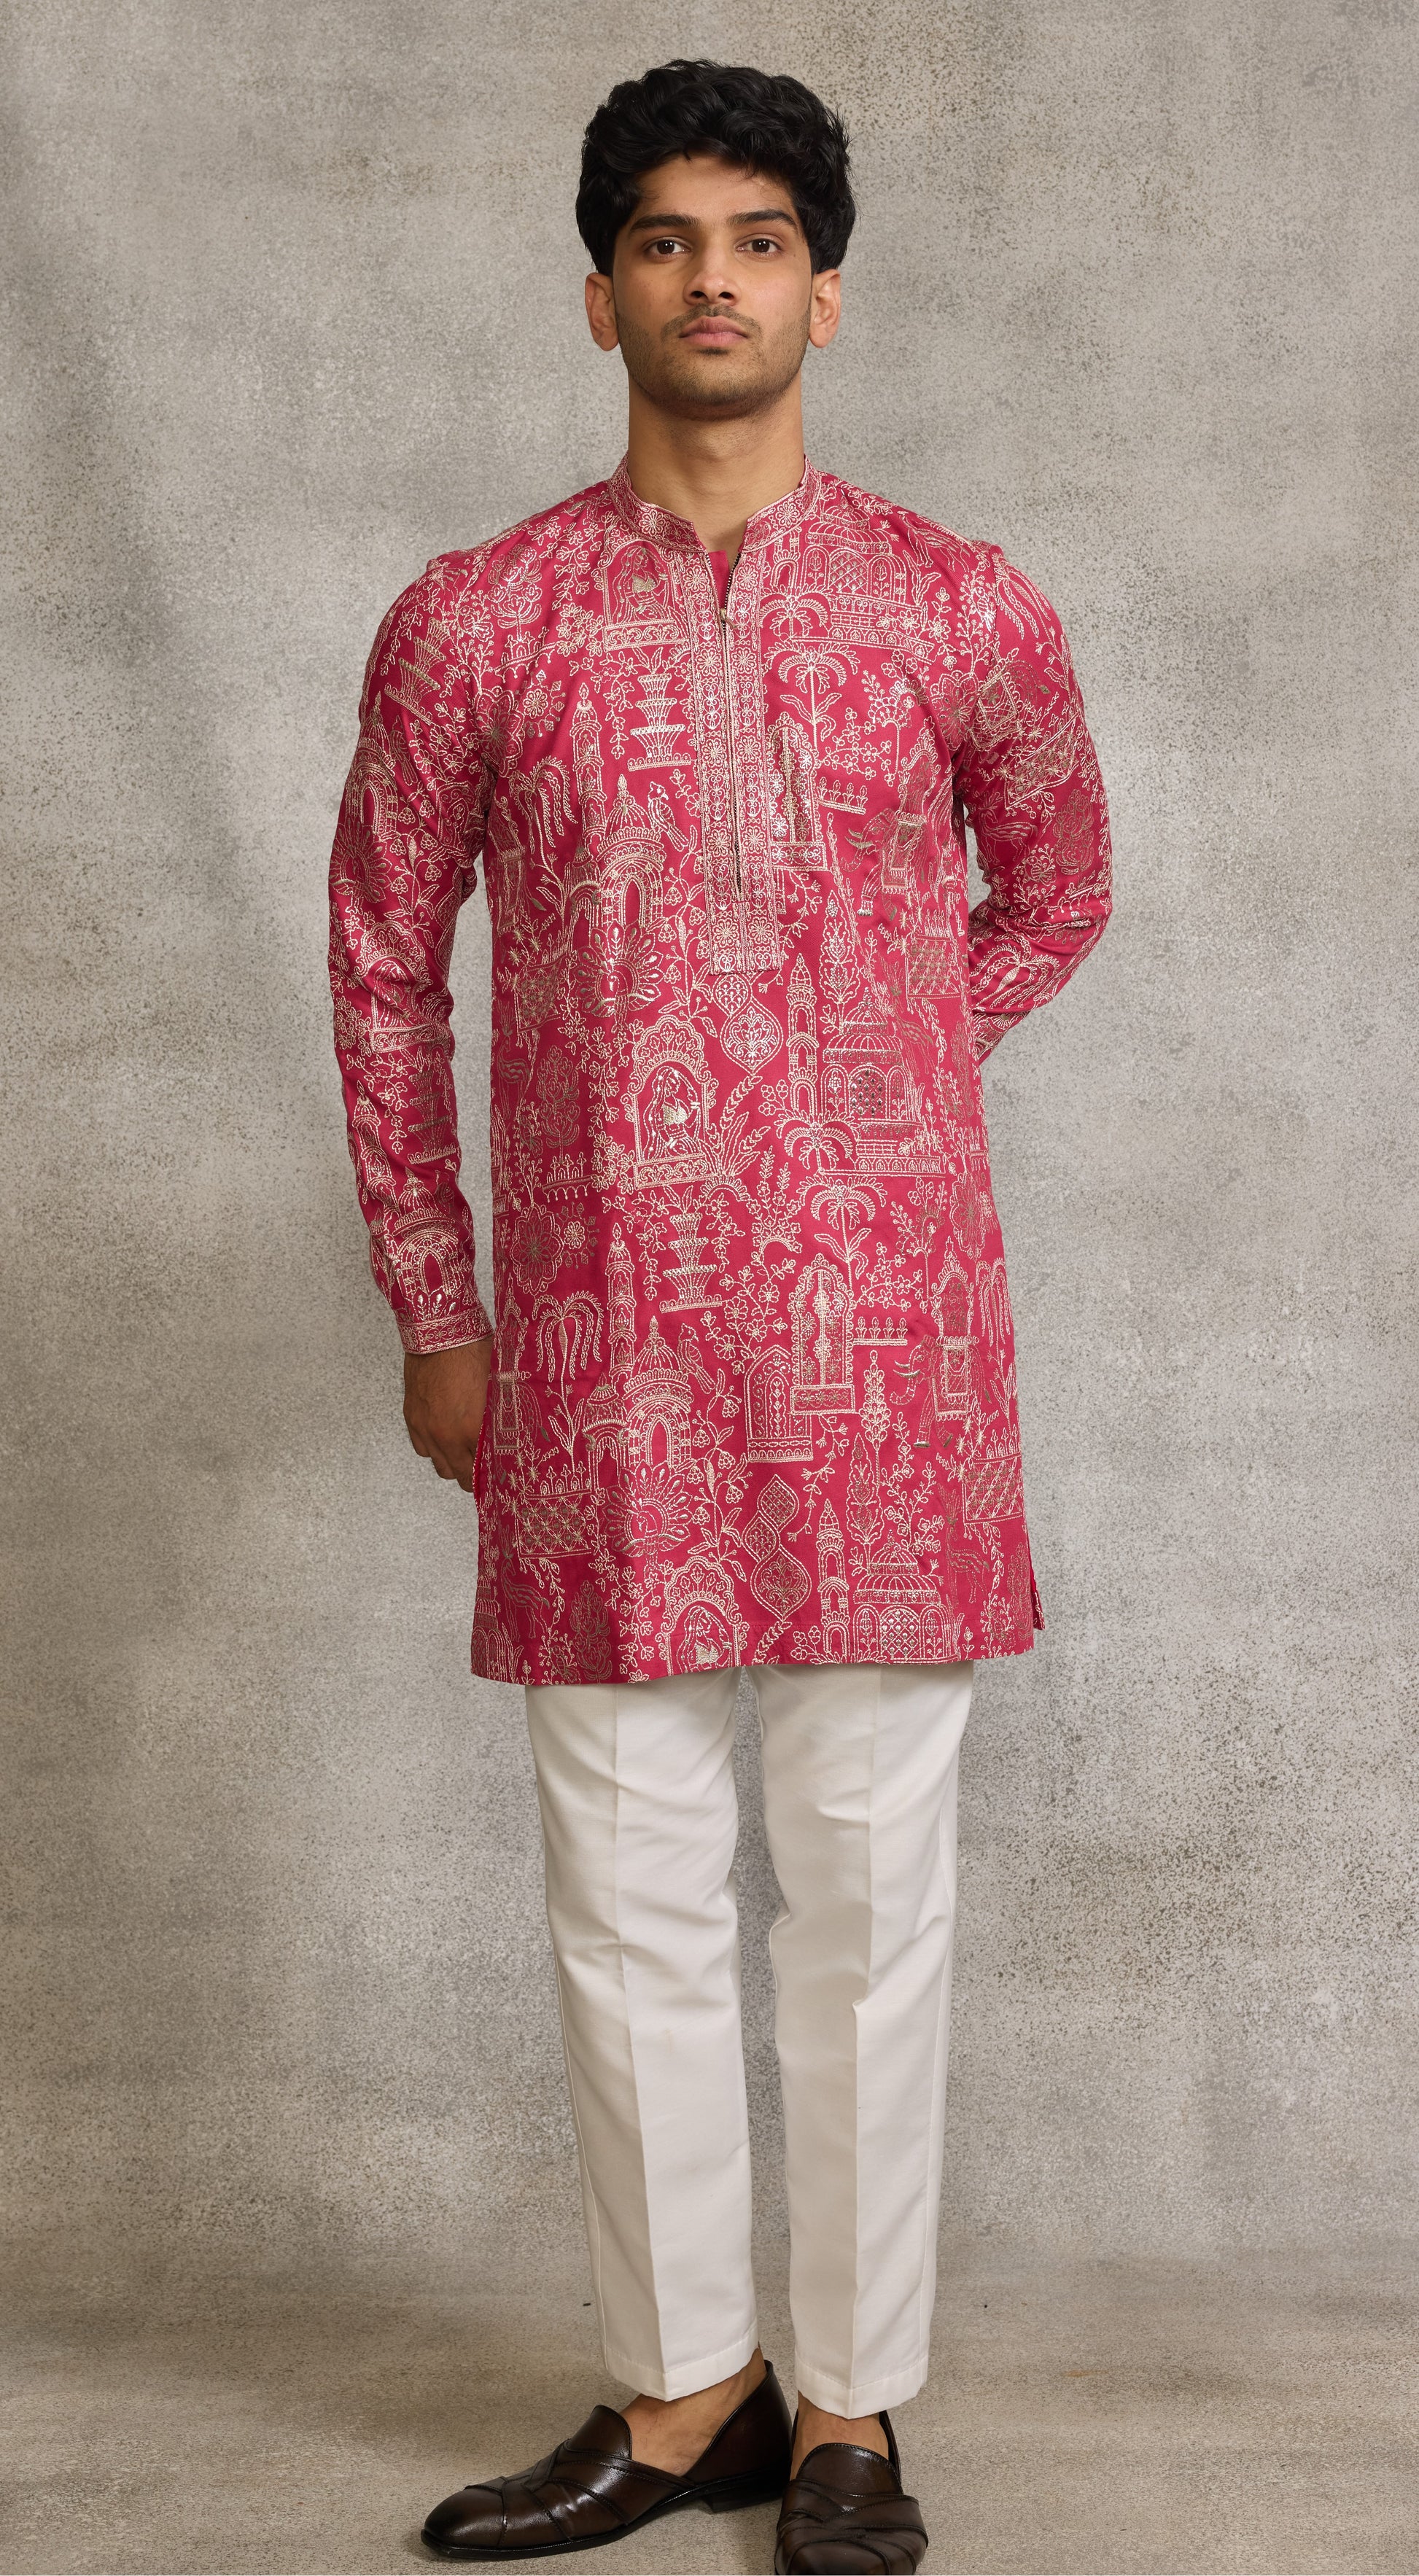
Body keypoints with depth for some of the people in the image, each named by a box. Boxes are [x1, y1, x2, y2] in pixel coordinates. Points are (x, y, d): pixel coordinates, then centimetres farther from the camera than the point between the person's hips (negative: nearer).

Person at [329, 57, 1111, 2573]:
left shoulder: (965, 614, 3)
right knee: (629, 1891, 8)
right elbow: (383, 964, 11)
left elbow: (1052, 898, 19)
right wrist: (432, 1311, 9)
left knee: (870, 1884, 5)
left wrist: (856, 1090, 11)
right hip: (595, 1344, 1)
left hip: (880, 1326, -1)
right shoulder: (470, 625, 4)